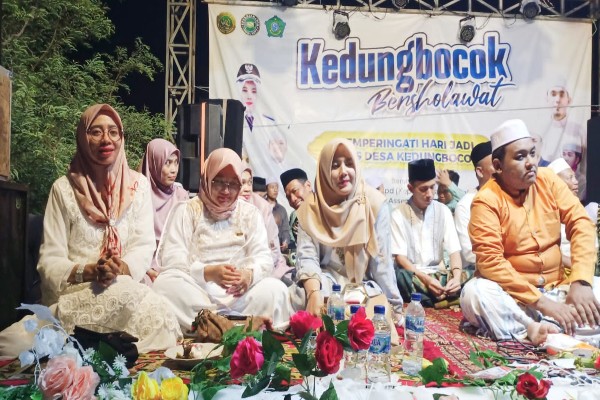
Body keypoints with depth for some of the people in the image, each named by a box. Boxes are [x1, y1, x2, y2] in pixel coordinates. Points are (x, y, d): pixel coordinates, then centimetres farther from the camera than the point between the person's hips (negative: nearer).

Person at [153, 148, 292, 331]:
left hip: (238, 293, 1)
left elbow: (263, 256, 2)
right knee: (166, 284, -33)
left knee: (275, 289, -25)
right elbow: (171, 258, -7)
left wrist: (250, 274, -24)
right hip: (194, 290, 0)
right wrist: (207, 273, -26)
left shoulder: (250, 213, 12)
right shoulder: (186, 210, 6)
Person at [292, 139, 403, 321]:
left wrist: (394, 307, -10)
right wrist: (314, 292, -34)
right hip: (326, 283, 1)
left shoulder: (374, 202, -9)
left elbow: (381, 260, -9)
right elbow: (307, 256, -14)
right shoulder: (311, 206, -5)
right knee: (301, 296, -31)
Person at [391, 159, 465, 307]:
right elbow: (400, 257, -10)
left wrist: (456, 276, -23)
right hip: (412, 275, -3)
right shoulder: (399, 214, -4)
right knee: (399, 275, -38)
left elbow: (454, 250, -2)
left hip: (439, 274, 3)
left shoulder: (443, 211, 4)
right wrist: (425, 279, -25)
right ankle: (444, 298, -30)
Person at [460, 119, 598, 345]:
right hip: (512, 295, -4)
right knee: (474, 293, -33)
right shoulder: (486, 200, -14)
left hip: (557, 288, 4)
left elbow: (580, 224, -6)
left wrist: (581, 282, -21)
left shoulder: (548, 180, 0)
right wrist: (541, 302, -26)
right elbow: (490, 262, -20)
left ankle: (538, 328, -25)